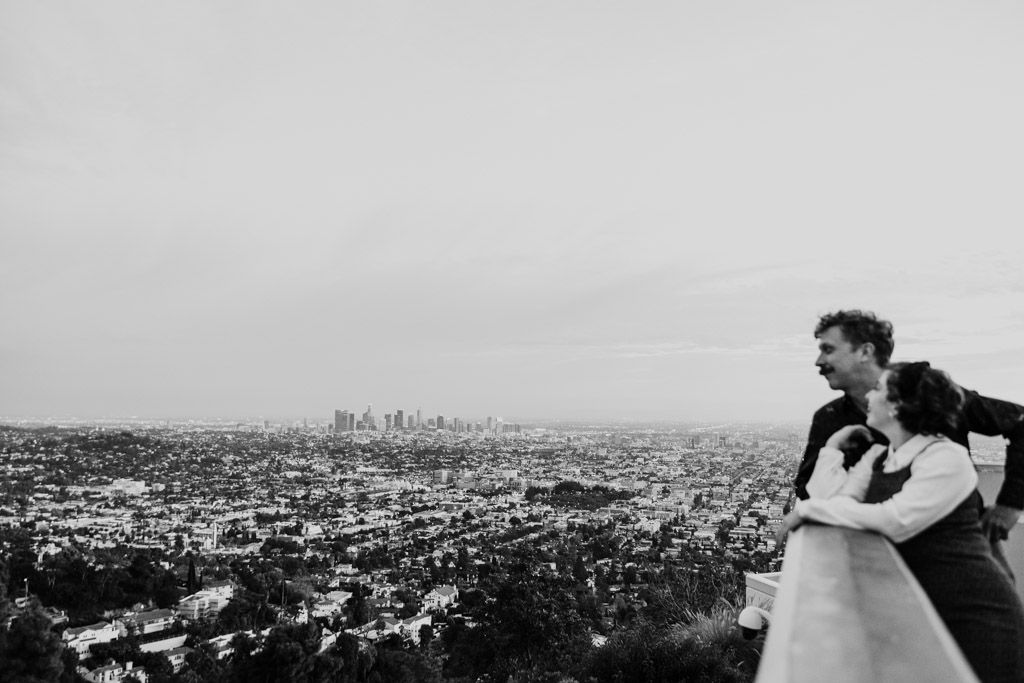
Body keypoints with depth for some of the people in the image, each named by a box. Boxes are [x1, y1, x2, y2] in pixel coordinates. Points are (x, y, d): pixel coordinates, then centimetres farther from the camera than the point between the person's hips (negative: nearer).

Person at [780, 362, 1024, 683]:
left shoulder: (946, 458, -18)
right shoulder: (877, 455, 6)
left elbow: (895, 521, -30)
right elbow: (837, 500, -5)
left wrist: (808, 508, -26)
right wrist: (833, 447, -5)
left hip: (976, 614, -7)